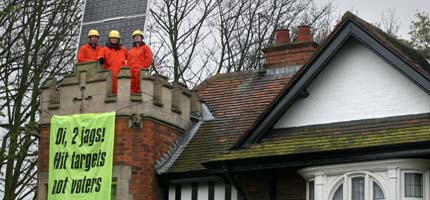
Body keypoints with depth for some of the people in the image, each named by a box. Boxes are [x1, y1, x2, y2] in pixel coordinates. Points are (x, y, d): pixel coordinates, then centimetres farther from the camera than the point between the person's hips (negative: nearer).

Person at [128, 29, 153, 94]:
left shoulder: (145, 48, 9)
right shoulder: (131, 50, 26)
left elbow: (149, 59, -2)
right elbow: (128, 61, 23)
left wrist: (143, 68, -10)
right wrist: (129, 69, 6)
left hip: (141, 72, -5)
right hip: (131, 72, 6)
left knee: (140, 88, -12)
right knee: (132, 88, 0)